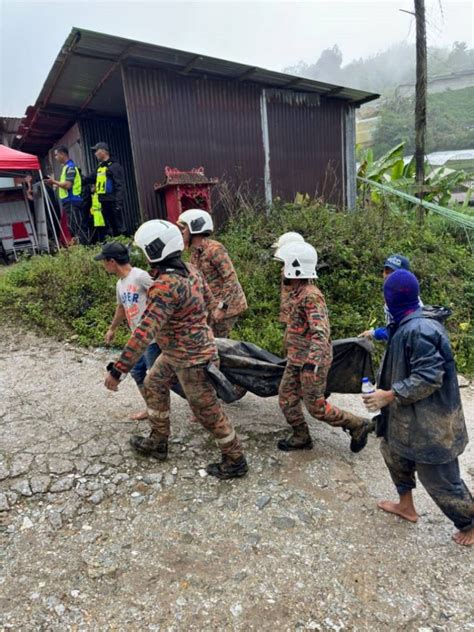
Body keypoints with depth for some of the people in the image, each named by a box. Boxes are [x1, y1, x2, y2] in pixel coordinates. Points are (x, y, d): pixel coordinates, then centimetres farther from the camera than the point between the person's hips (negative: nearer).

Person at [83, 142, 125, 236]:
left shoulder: (114, 166, -7)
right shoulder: (99, 167, 18)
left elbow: (120, 186, -15)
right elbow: (88, 179, 27)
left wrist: (119, 202, -22)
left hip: (113, 202, -9)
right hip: (104, 202, 9)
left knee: (119, 227, -8)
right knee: (110, 228, 12)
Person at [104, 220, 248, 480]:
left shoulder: (164, 286, -30)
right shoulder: (190, 269, -3)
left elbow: (145, 332, -34)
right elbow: (207, 298, 13)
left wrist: (118, 370, -30)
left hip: (191, 359, -10)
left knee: (206, 409, 5)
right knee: (154, 386, 23)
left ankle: (235, 461, 24)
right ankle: (158, 442, 40)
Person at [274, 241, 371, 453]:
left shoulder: (311, 295, -23)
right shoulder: (298, 292, 7)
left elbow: (321, 332, -33)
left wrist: (312, 362, -43)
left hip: (311, 361, -9)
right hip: (296, 359, 9)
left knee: (316, 407, 2)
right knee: (286, 398, 12)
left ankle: (357, 426, 21)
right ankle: (301, 438, 28)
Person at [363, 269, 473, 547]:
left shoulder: (418, 331, -28)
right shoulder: (407, 325, 3)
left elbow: (428, 378, -28)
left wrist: (389, 395, -23)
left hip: (429, 421, -10)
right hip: (410, 415, 10)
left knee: (440, 479, 7)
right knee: (393, 450, 25)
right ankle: (406, 506, 44)